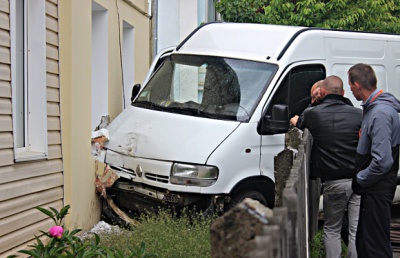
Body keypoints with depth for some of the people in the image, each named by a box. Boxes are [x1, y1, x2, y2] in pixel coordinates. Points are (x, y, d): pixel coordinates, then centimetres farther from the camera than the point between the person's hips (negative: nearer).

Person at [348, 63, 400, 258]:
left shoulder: (380, 113, -23)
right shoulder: (373, 107, 10)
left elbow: (382, 161, -28)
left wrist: (359, 180, -15)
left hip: (378, 190, -11)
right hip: (373, 188, 11)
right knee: (363, 242, 19)